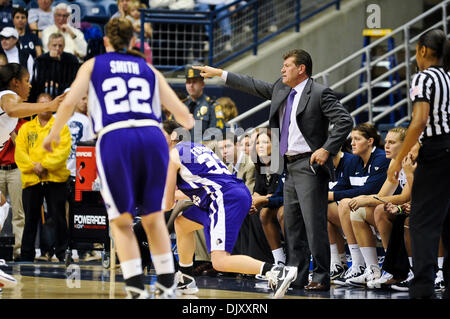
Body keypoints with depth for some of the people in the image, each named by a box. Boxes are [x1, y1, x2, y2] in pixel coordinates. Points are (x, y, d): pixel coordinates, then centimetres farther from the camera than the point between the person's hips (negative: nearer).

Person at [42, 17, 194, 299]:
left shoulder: (93, 65, 18)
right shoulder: (149, 70, 23)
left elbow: (70, 102, 4)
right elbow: (182, 112, 20)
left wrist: (53, 135, 20)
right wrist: (191, 127, 43)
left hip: (114, 139, -2)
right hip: (153, 136, 2)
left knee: (122, 221, 9)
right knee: (153, 216, 17)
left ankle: (137, 289, -2)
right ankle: (167, 285, 16)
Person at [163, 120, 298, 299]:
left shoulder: (172, 156, 4)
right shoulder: (194, 147, 27)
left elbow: (168, 204, 8)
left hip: (226, 198, -10)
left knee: (220, 261, -22)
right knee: (182, 223, 28)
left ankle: (277, 272, -32)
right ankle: (185, 281, 35)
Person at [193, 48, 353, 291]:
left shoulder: (320, 93, -9)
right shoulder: (280, 89, 15)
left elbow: (345, 121, -14)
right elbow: (253, 85, 23)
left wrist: (326, 149, -20)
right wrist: (219, 73, 22)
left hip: (310, 167, -9)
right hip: (290, 167, 9)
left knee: (314, 224, -11)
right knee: (292, 225, 9)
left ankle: (321, 278, -8)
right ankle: (297, 277, 14)